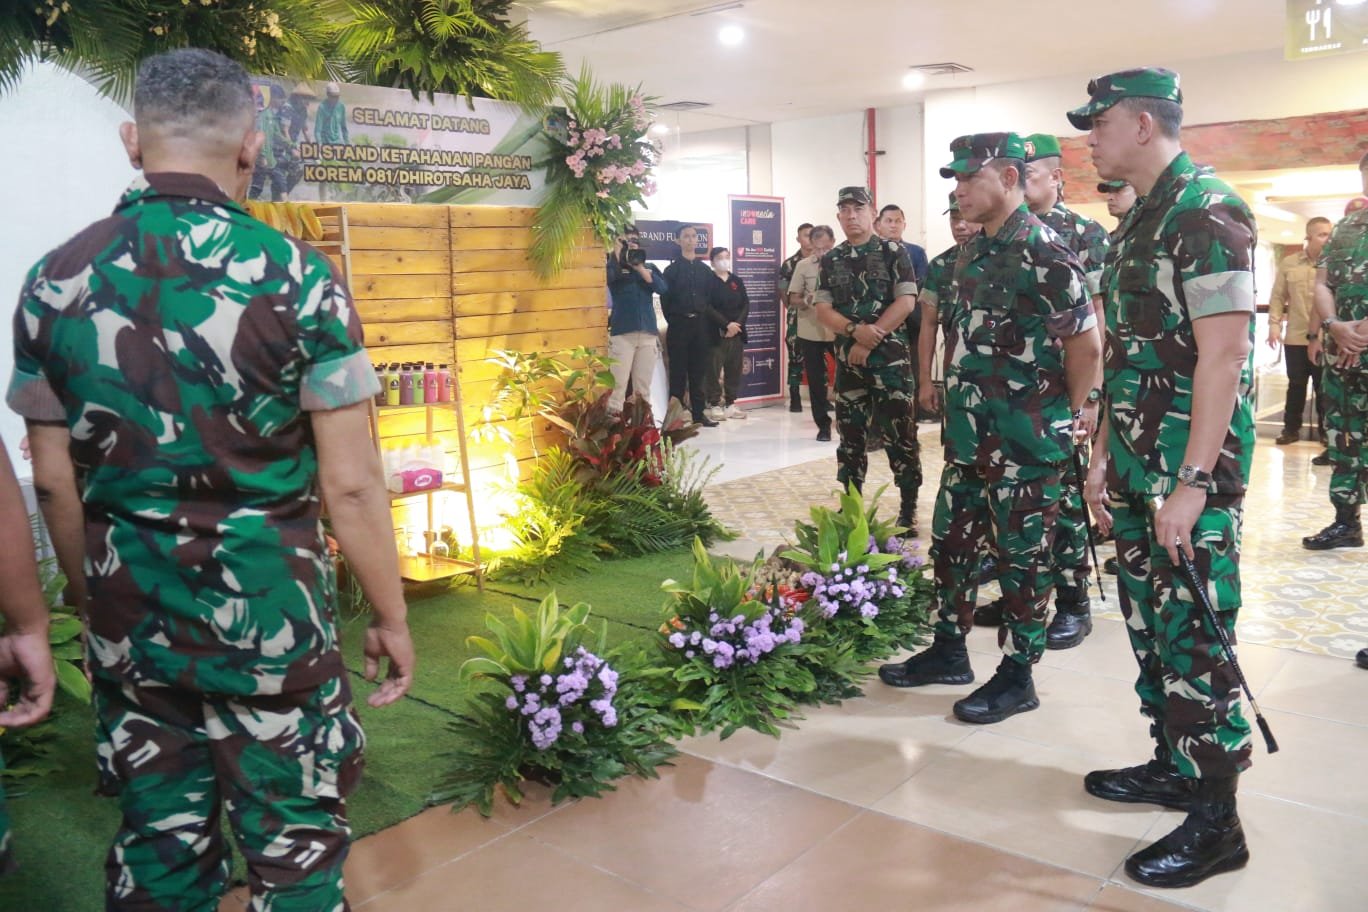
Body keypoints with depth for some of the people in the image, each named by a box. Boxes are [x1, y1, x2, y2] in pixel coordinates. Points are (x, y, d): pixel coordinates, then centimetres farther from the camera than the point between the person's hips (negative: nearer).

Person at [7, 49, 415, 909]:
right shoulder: (296, 275, -13)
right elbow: (350, 483, -13)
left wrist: (98, 602, 19)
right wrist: (392, 615, -1)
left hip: (129, 616, 4)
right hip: (268, 613, -4)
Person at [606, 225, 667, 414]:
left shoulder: (649, 267, 17)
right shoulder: (615, 265, 7)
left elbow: (662, 288, 0)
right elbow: (607, 278, -16)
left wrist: (640, 267, -7)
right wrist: (617, 253, -7)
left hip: (648, 333, 4)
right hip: (622, 332, -4)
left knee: (643, 387, 6)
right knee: (618, 385, -11)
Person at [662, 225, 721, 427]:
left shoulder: (705, 270, 12)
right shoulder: (671, 270, 2)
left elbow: (710, 299, 11)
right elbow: (665, 301, 0)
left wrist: (709, 321, 3)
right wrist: (674, 322, -2)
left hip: (701, 325, 3)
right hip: (679, 325, -3)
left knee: (699, 371, 5)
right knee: (678, 371, -1)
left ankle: (698, 413, 12)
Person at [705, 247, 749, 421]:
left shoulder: (737, 281, 15)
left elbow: (746, 304, 9)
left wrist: (737, 323, -8)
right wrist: (726, 324, -16)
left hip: (737, 332, 5)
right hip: (716, 332, -5)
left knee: (734, 369, 6)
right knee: (714, 370, -5)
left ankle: (731, 403, 13)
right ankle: (714, 405, 1)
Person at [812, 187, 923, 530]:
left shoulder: (894, 252, 0)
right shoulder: (830, 260, 10)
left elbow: (905, 302, -8)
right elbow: (822, 309, 4)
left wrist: (869, 342, -13)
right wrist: (855, 330, -15)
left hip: (890, 356, -4)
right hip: (847, 357, 4)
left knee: (899, 433, -4)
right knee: (850, 433, 9)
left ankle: (908, 509, 4)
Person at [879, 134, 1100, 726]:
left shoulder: (1043, 254, -15)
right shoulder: (976, 251, 12)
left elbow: (1086, 345, -14)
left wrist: (1065, 416, -5)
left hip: (1024, 444, -9)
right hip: (969, 436, 9)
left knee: (1023, 555, 4)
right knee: (950, 540, 16)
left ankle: (1017, 677, 17)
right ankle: (949, 651, 32)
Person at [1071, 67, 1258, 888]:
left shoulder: (1208, 212, -14)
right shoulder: (1140, 219, 14)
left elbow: (1223, 356, -20)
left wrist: (1192, 482, -22)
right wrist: (1104, 455, 17)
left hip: (1190, 471, -9)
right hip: (1137, 465, 9)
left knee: (1194, 637, -2)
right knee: (1149, 623, 16)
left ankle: (1215, 820, 10)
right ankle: (1172, 765, 31)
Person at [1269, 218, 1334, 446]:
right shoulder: (1289, 263, 4)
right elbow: (1278, 296, 6)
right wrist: (1274, 323, -3)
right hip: (1296, 337, 1)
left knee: (1324, 387, 5)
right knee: (1296, 385, 9)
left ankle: (1326, 430, 16)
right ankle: (1291, 428, 19)